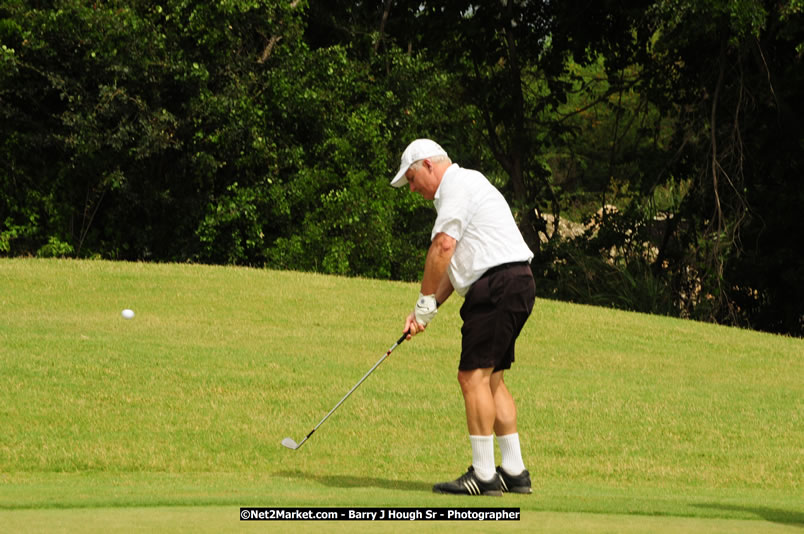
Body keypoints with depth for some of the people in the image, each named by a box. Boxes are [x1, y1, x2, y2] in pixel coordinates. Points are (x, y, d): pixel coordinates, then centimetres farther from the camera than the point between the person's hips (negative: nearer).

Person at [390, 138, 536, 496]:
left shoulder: (458, 186, -7)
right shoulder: (461, 188, 25)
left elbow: (443, 247, -17)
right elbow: (457, 265, 24)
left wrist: (425, 302, -8)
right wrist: (426, 312, 15)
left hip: (498, 286, -11)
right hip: (512, 283, 11)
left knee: (474, 376, -10)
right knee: (490, 379, 12)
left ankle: (483, 475, -11)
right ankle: (514, 472, 13)